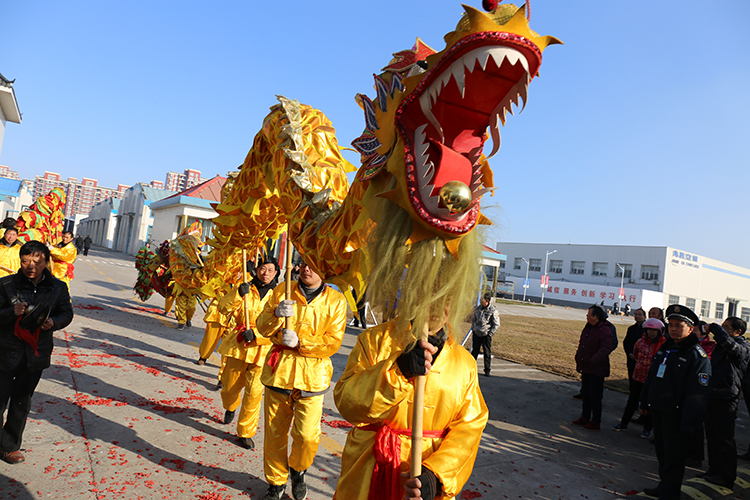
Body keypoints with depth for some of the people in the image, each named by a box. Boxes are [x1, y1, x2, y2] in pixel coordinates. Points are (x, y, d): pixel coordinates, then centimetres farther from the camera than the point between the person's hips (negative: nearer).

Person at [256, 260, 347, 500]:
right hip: (279, 370, 2)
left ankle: (298, 471, 28)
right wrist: (276, 314, -20)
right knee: (275, 433, 11)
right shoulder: (282, 291, 3)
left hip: (312, 375, -2)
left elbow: (333, 343, -6)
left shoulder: (336, 301, -3)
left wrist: (300, 342, -19)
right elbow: (262, 327, 1)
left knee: (307, 436, -5)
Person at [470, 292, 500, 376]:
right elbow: (473, 319, 20)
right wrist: (473, 328, 10)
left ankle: (487, 370, 13)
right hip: (476, 333, 5)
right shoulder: (478, 308, 3)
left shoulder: (493, 311, -13)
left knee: (487, 353, 1)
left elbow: (496, 325, -8)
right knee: (474, 351, 13)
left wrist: (490, 334, -11)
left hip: (486, 335, -4)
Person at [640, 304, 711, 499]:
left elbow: (698, 394, -18)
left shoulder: (698, 357, -15)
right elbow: (651, 377, 17)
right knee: (661, 450, 19)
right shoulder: (665, 348, 9)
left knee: (673, 456, 3)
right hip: (657, 410, 7)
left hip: (676, 415, -7)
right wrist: (645, 402, 18)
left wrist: (688, 424, -20)